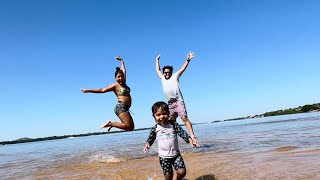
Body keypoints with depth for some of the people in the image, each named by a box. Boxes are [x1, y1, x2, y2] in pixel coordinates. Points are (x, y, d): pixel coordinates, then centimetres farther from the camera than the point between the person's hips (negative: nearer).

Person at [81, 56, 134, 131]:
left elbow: (123, 70, 28)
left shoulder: (123, 83, 15)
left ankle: (112, 124, 16)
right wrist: (88, 90, -6)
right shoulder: (115, 85, -3)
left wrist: (121, 60, 39)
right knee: (128, 126, -16)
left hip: (125, 108, 8)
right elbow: (102, 90, -4)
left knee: (131, 127, 10)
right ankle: (110, 123, -4)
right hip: (121, 107, -8)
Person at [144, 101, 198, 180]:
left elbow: (182, 133, -13)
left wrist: (189, 139, -27)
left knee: (182, 172, -6)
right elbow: (151, 139, 9)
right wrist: (147, 144, -10)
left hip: (176, 154, 0)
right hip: (163, 156, 0)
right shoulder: (155, 129, -5)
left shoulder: (173, 124, -7)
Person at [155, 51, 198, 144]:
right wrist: (157, 60, 39)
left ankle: (192, 136, -21)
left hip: (178, 102, -5)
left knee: (184, 118, -16)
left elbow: (183, 68, 0)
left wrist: (188, 60, -11)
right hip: (170, 104, 5)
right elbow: (158, 70, 33)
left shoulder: (175, 77, 8)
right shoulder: (163, 79, 20)